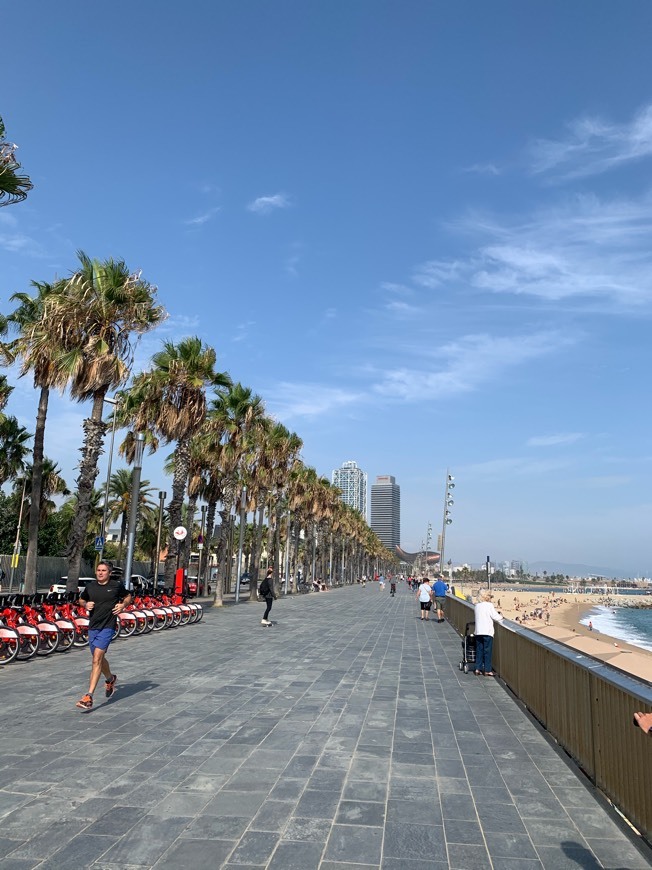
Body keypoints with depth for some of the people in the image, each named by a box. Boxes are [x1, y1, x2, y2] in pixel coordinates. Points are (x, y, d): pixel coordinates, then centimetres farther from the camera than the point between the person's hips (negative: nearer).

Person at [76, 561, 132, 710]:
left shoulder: (117, 585, -4)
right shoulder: (90, 586, 4)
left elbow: (128, 597, 12)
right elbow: (81, 599, 20)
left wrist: (123, 605, -8)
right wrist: (85, 604, -2)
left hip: (107, 627, -5)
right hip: (93, 626, 5)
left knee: (97, 659, -15)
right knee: (99, 658, 20)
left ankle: (89, 696, -15)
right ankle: (110, 679, 49)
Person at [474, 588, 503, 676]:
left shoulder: (477, 605, 9)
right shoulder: (489, 605, -9)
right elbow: (496, 617, -10)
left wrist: (498, 616, 20)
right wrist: (501, 616, 12)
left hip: (478, 632, 6)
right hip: (487, 631, -5)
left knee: (479, 650, 11)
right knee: (487, 651, 1)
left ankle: (478, 668, 12)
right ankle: (487, 670, 3)